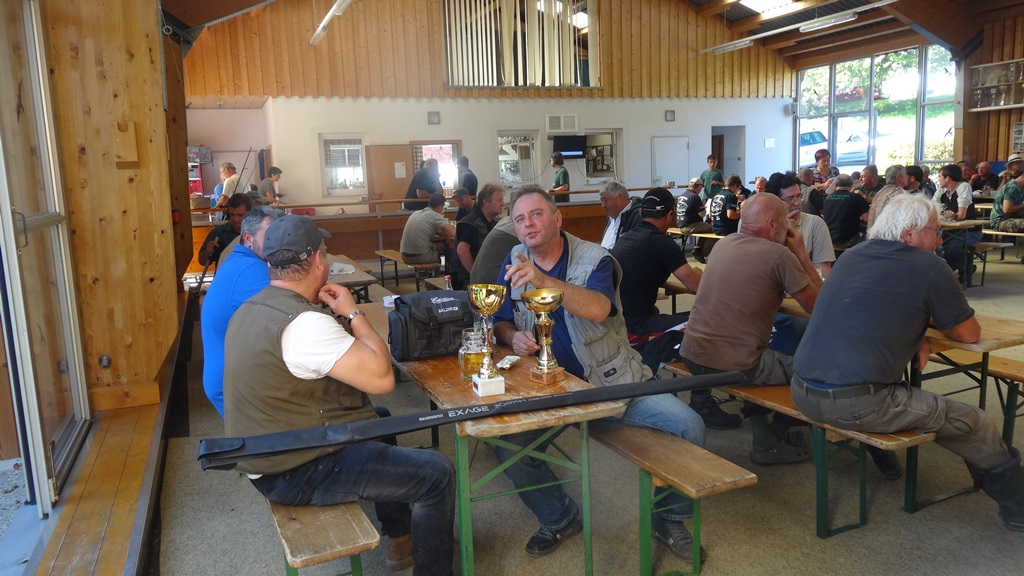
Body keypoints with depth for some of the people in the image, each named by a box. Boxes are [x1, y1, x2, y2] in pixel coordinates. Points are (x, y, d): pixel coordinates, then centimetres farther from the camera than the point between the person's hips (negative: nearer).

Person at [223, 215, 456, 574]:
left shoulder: (250, 309, 4)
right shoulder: (304, 322, -27)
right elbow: (381, 378, -26)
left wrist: (338, 316, 5)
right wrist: (352, 313, -15)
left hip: (267, 453, 10)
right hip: (296, 474, -10)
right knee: (437, 474, -5)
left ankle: (400, 538, 38)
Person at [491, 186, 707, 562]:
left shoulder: (594, 259, -9)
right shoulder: (515, 262, 4)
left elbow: (598, 308, -30)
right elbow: (500, 321, 10)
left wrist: (544, 281, -46)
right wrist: (512, 336, -15)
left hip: (614, 382, -2)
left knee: (688, 426, -18)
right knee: (508, 451, -21)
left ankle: (669, 517, 10)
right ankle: (560, 519, 9)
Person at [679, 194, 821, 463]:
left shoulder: (723, 244, 9)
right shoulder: (779, 255, -11)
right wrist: (801, 253, 4)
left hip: (691, 355, 8)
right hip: (732, 367, -8)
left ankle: (763, 436, 31)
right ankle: (773, 439, 26)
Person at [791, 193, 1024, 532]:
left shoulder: (851, 256, 12)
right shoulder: (930, 268, -4)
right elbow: (969, 334, 6)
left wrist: (915, 330, 16)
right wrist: (928, 321, 23)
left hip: (802, 393, 7)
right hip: (856, 405, -7)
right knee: (973, 423, 11)